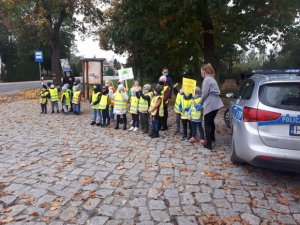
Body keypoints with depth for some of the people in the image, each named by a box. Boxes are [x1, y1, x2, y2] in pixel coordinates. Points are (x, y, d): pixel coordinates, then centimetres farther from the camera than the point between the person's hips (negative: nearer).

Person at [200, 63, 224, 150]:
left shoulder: (207, 79, -14)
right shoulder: (211, 79, 17)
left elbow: (205, 93, -16)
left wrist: (201, 102, 0)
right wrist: (203, 101, 13)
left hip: (210, 104, -9)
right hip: (215, 104, 9)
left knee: (207, 124, -2)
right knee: (211, 121, 25)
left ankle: (209, 144, 0)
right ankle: (212, 137, 43)